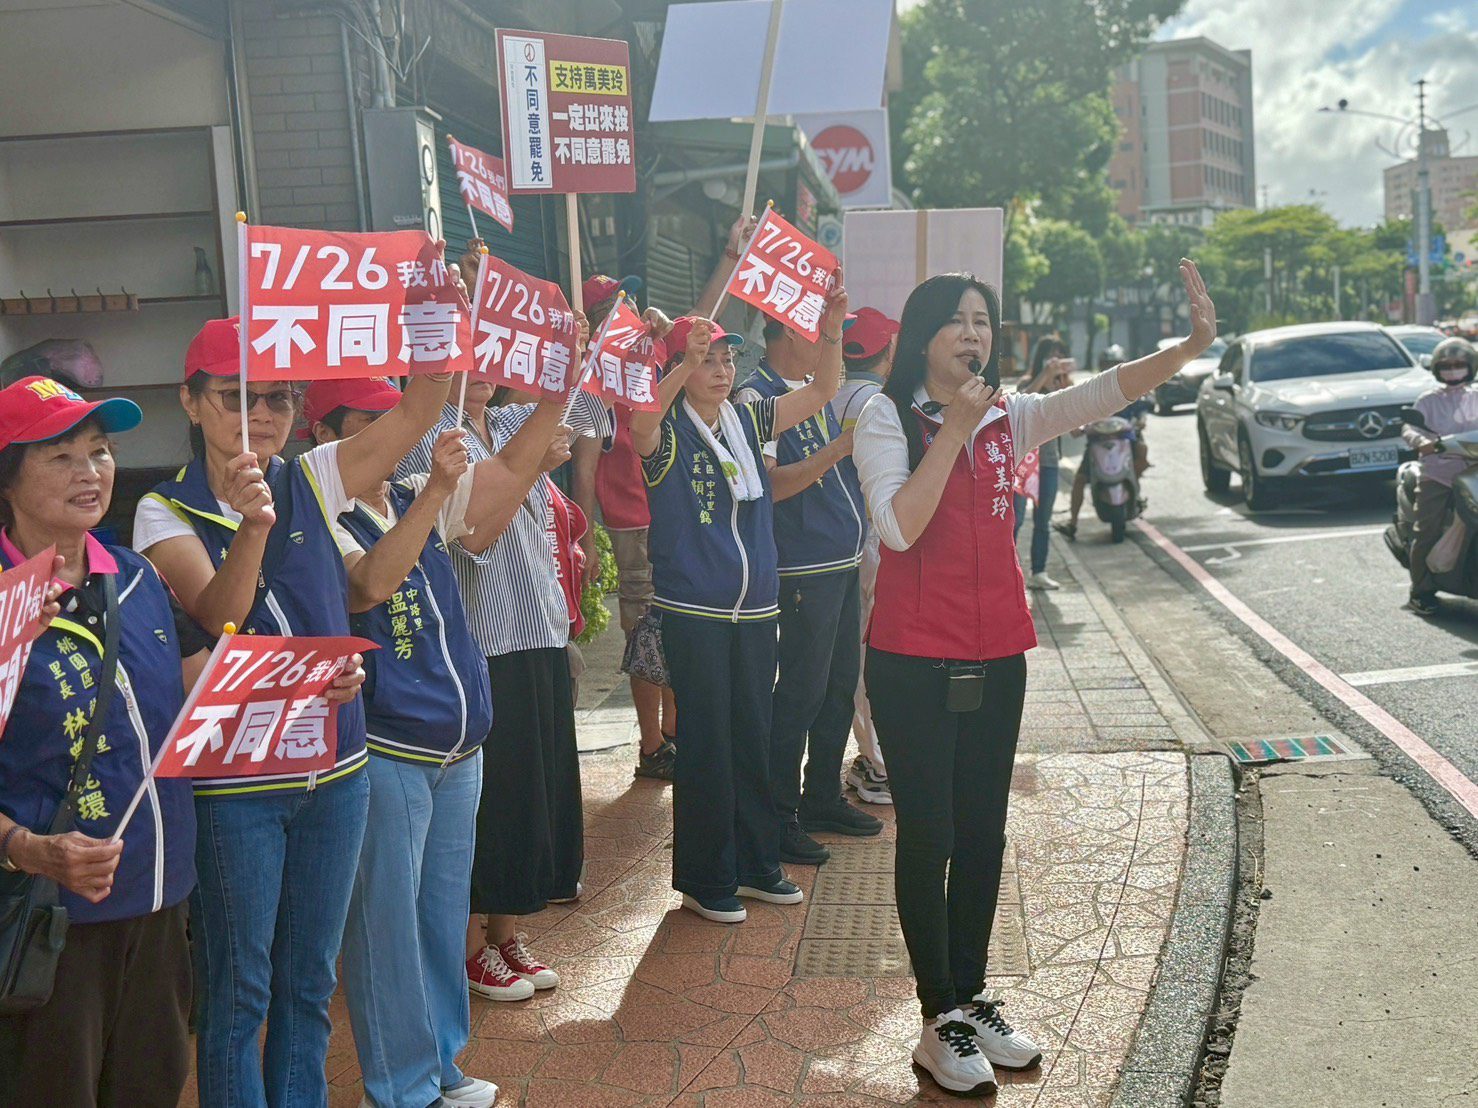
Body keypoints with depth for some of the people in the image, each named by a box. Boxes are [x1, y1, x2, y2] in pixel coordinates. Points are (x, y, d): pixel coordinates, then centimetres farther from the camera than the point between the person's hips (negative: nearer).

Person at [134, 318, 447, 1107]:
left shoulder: (313, 481, 2)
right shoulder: (167, 511, -7)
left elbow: (420, 407, -7)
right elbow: (217, 614, -23)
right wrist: (251, 526, -40)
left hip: (334, 771, 4)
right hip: (232, 785, -4)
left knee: (309, 981, 18)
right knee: (237, 991, 9)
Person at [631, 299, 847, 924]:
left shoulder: (748, 421, 8)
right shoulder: (667, 432, -8)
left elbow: (822, 390, 6)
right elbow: (638, 427, -32)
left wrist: (831, 331, -10)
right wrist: (686, 366, -42)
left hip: (755, 607, 6)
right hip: (693, 610, -5)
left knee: (753, 737, 13)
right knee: (706, 743, 1)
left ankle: (756, 864, 27)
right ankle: (704, 880, 14)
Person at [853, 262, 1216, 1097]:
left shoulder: (1008, 419, 7)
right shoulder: (888, 418, -7)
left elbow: (1102, 393, -7)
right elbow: (899, 526, -20)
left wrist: (1191, 346, -21)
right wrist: (952, 428, -20)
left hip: (996, 656, 5)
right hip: (914, 659, -5)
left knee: (983, 833, 12)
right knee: (929, 834, 1)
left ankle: (971, 997, 26)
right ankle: (941, 1020, 11)